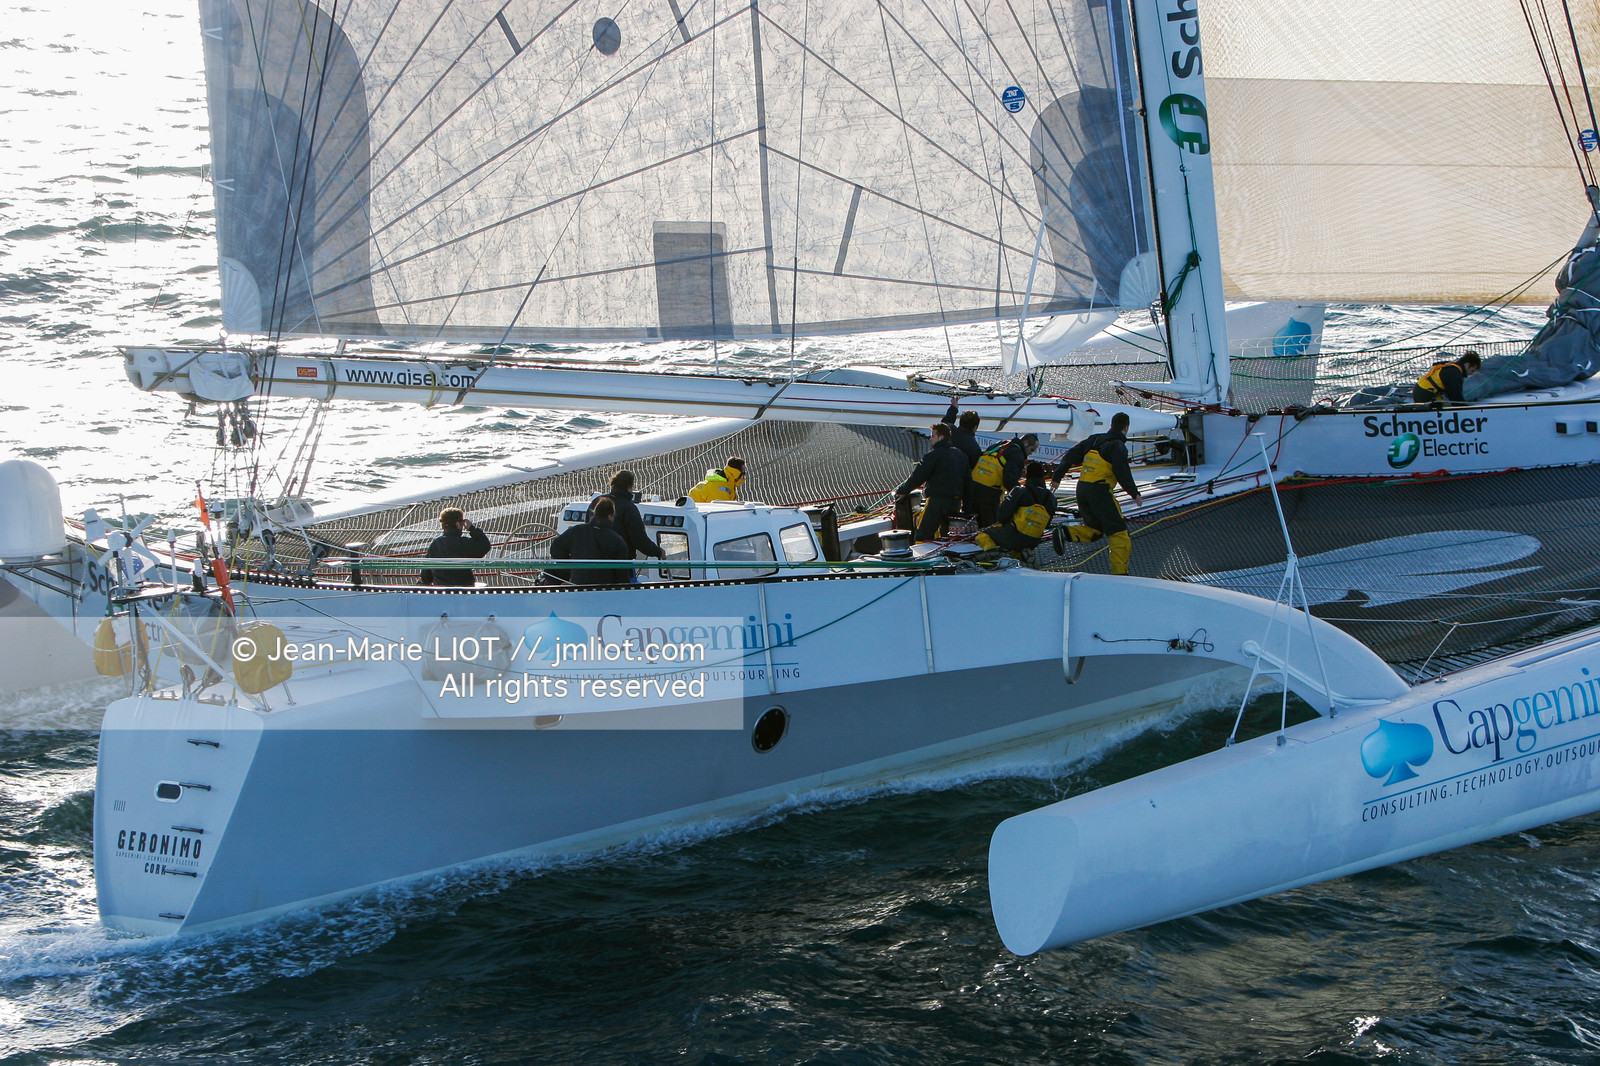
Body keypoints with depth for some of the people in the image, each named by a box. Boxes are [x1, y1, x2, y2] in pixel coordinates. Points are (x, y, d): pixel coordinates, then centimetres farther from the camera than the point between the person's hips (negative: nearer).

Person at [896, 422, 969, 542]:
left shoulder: (934, 455, -12)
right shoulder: (960, 454, 12)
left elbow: (918, 477, -10)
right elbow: (967, 479, 17)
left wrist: (902, 491, 2)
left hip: (938, 501, -8)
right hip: (956, 502, 8)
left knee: (923, 536, -6)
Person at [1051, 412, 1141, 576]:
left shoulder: (1093, 441, 16)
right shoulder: (1118, 446, -6)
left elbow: (1070, 456, 15)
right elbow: (1122, 472, -15)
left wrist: (1057, 477, 19)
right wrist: (1134, 493, -7)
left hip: (1082, 489, 7)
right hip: (1100, 490, -7)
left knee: (1094, 529, 20)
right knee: (1118, 531, -2)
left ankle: (1067, 533, -7)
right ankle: (1120, 572, -10)